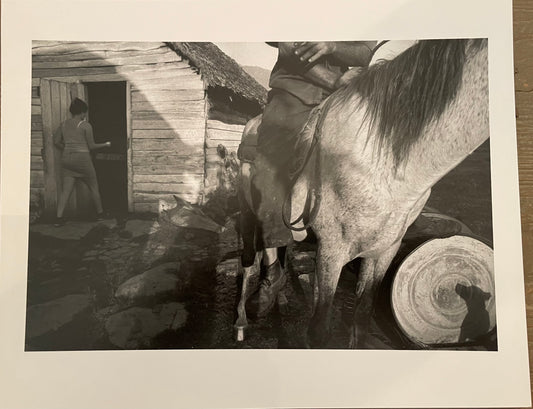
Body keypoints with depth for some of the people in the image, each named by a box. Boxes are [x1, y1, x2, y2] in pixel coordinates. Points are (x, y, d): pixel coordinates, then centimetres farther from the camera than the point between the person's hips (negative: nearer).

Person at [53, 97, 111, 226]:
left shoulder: (63, 124, 8)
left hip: (66, 159, 5)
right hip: (82, 159, -5)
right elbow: (91, 146, -5)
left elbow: (56, 141, 8)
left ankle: (59, 218, -1)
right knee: (94, 187, 12)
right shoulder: (86, 125, -7)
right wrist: (105, 144, 10)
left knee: (66, 190, 5)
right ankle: (100, 213, 23)